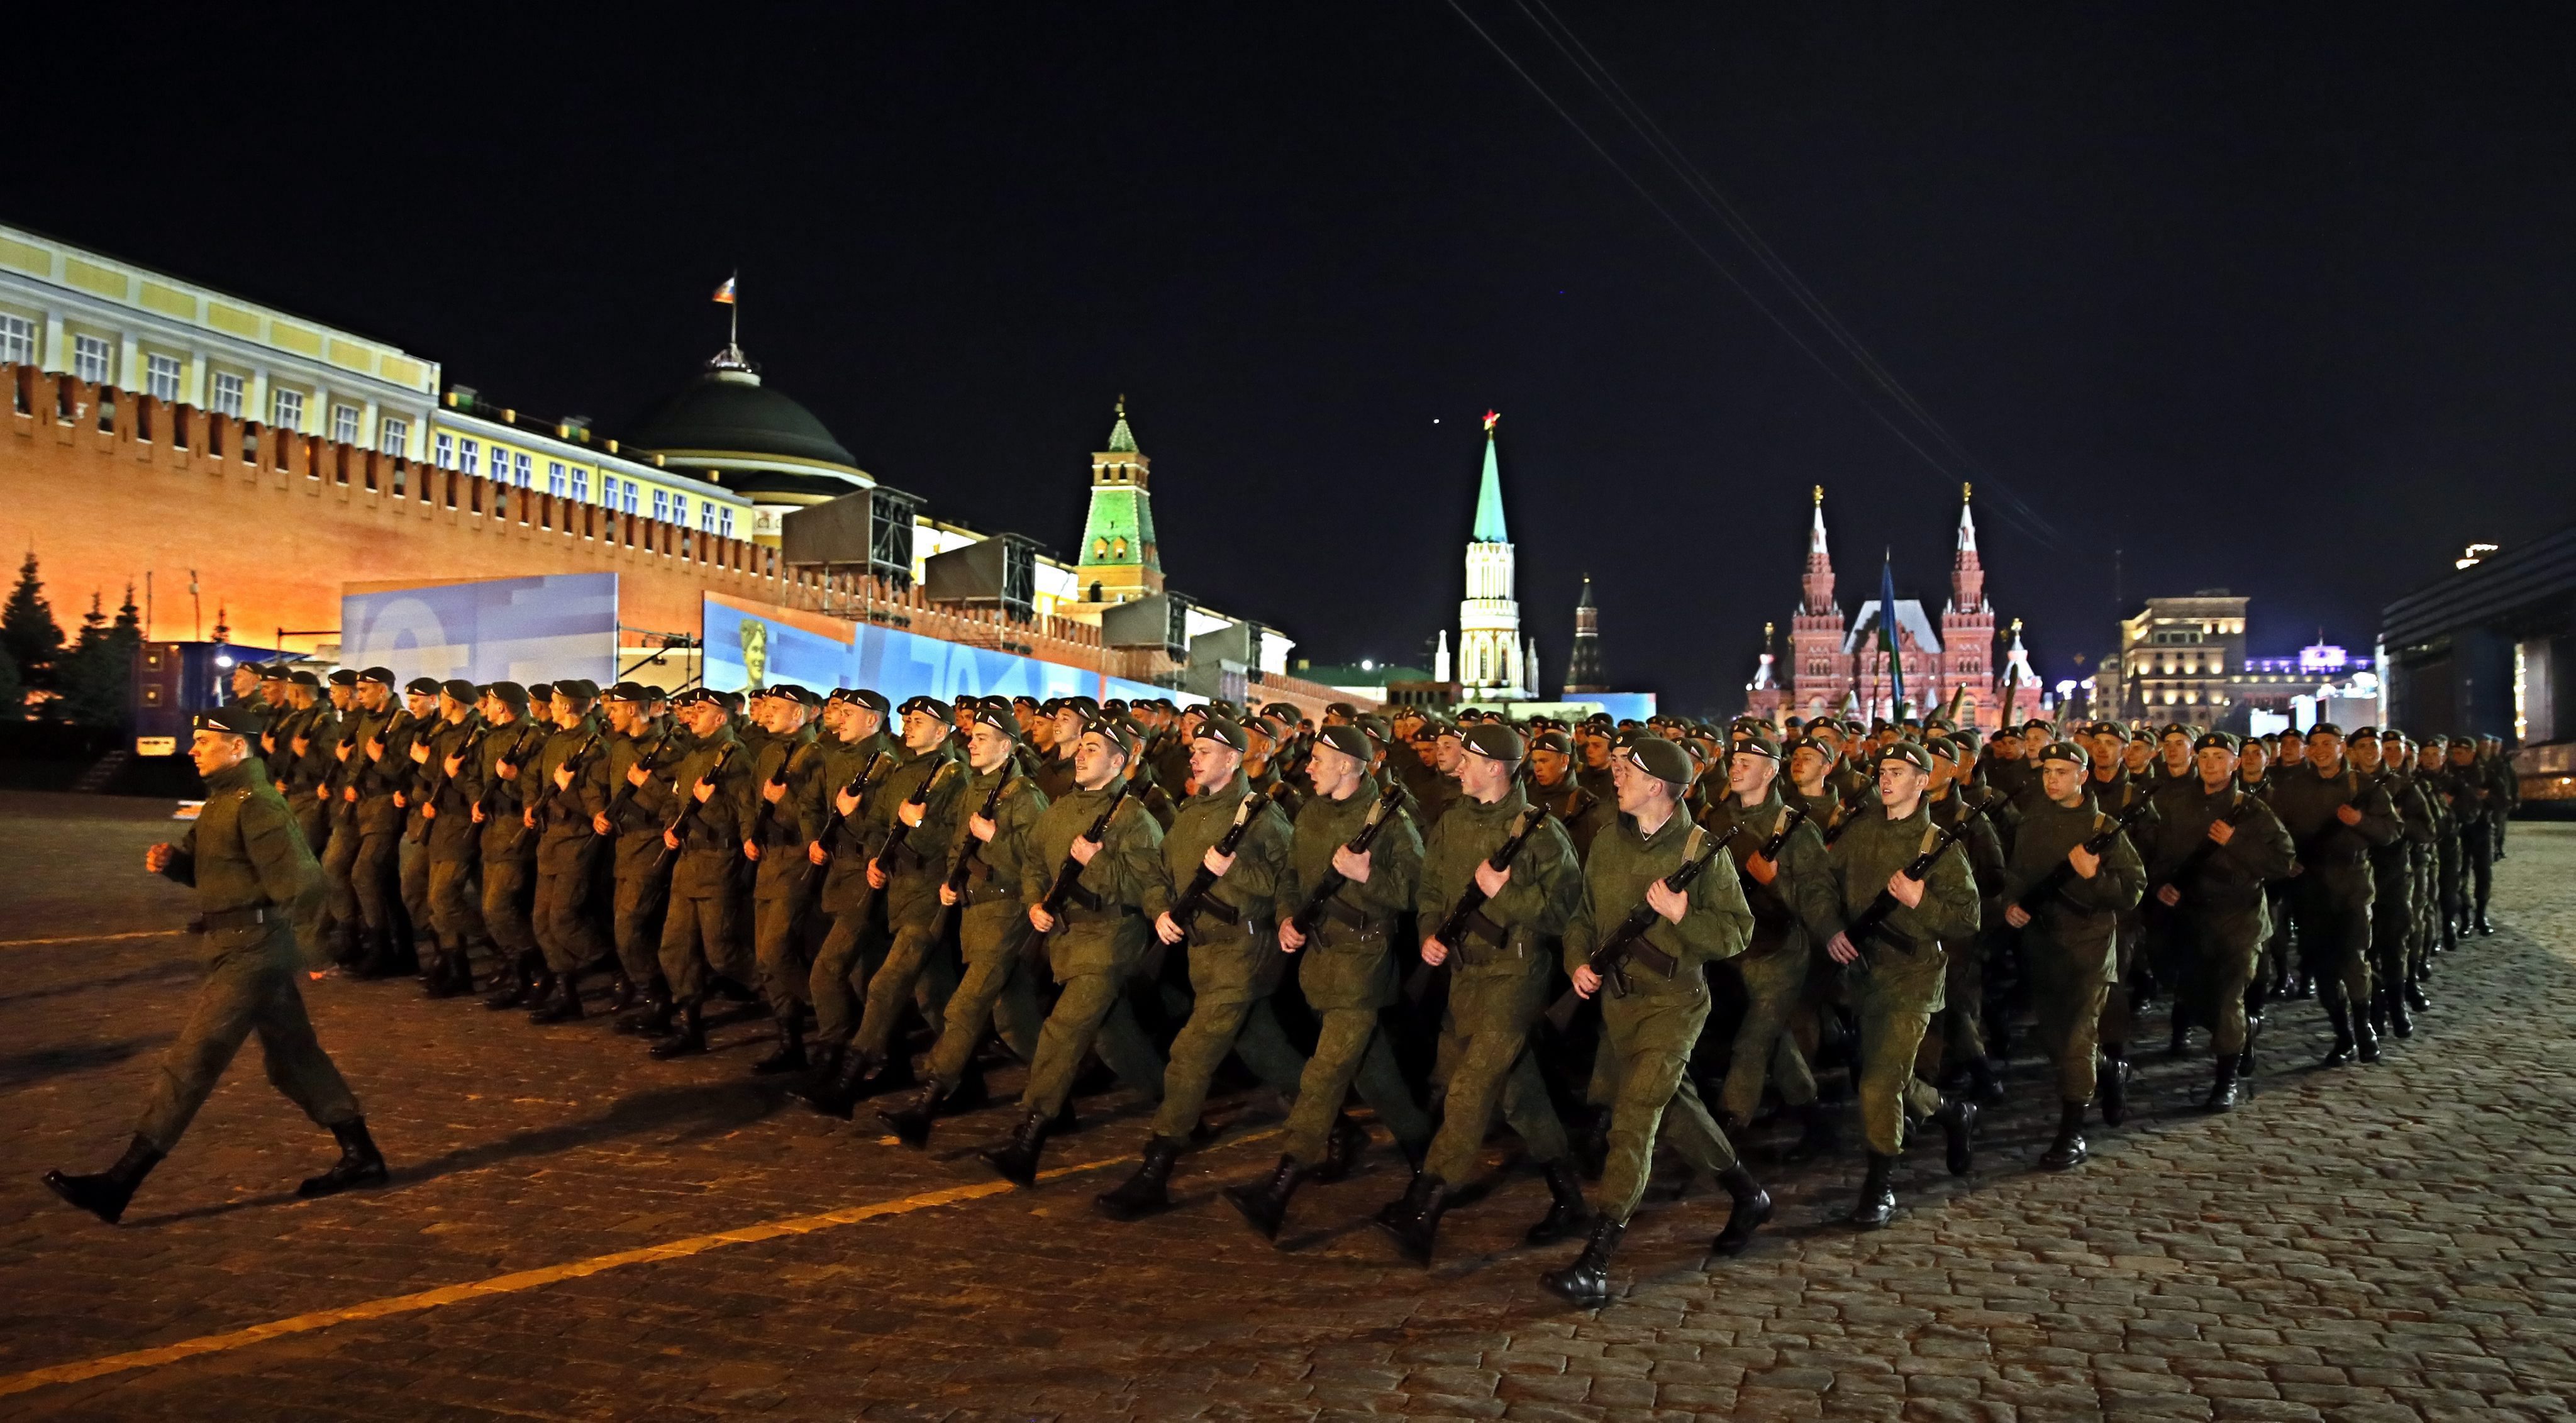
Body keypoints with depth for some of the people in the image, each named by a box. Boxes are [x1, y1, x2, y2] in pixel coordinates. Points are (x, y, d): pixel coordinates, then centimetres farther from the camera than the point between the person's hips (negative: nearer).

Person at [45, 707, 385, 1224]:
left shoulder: (256, 804, -18)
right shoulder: (225, 798, 14)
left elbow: (299, 880, -23)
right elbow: (206, 866, 21)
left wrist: (309, 944, -17)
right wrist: (171, 860, 1)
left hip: (250, 949, -11)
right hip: (240, 948, 11)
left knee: (192, 1059, -6)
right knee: (293, 1057, 15)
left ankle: (119, 1183, 0)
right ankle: (361, 1157, 22)